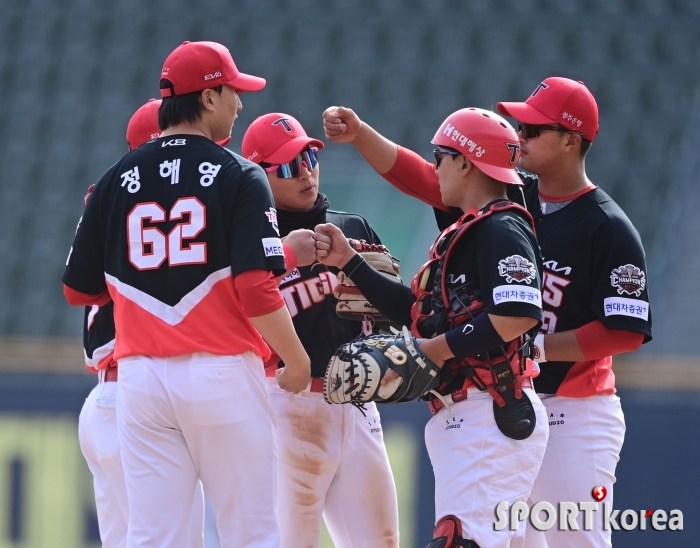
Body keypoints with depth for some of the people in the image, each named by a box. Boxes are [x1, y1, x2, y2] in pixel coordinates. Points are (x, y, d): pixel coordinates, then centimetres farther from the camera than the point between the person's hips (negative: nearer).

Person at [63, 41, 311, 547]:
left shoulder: (118, 180, 7)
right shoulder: (240, 177, -5)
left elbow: (79, 290, 12)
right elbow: (256, 290, -14)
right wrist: (297, 361, -1)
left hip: (141, 375, 4)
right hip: (223, 373, -4)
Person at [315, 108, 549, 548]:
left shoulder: (502, 231, -10)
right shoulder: (463, 234, 21)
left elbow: (519, 316, -24)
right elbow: (417, 311, 23)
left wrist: (434, 350, -19)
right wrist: (349, 262, 20)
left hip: (493, 414, -11)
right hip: (458, 419, 11)